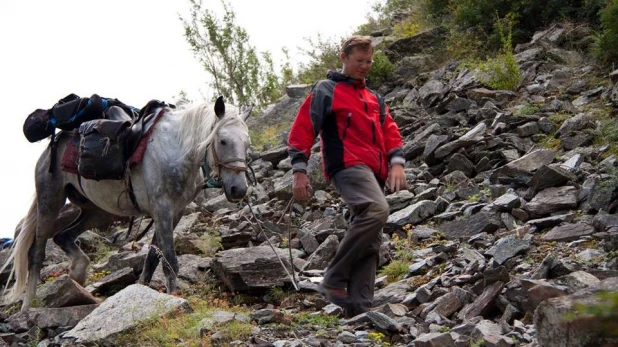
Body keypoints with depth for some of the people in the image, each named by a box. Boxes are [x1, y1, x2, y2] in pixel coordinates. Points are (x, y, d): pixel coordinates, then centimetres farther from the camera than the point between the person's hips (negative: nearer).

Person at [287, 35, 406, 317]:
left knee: (370, 241, 0)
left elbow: (390, 132, 20)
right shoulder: (326, 90, 7)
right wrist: (299, 172, -8)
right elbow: (302, 130, 1)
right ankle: (334, 280, -26)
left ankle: (360, 306, -2)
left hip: (374, 172, 8)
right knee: (377, 211, -32)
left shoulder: (375, 99, 28)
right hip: (347, 165, -8)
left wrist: (396, 163, 1)